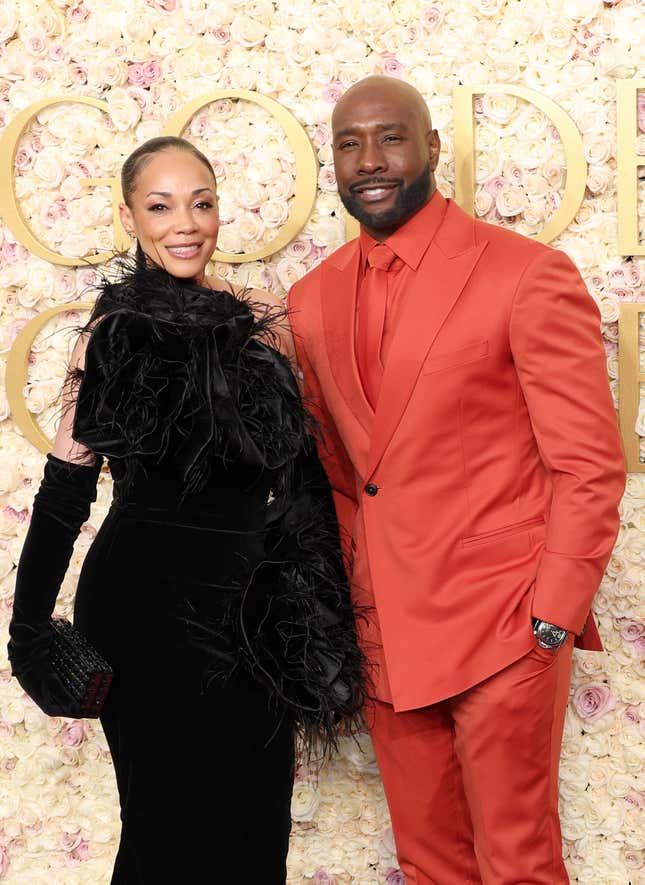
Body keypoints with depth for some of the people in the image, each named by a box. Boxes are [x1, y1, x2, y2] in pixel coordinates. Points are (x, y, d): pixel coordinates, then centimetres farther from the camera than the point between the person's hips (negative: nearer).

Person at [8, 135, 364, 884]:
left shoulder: (263, 321, 3)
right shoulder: (115, 333, -6)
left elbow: (304, 470, 10)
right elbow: (65, 490, -3)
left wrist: (325, 613, 9)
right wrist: (28, 628, -3)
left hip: (252, 609, 4)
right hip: (147, 605, -4)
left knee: (253, 824, 14)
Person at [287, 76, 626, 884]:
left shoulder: (529, 276, -11)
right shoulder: (311, 300, 6)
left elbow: (590, 468, -10)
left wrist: (552, 620, -12)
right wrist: (345, 596, 8)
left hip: (503, 633, -5)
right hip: (383, 634, 5)